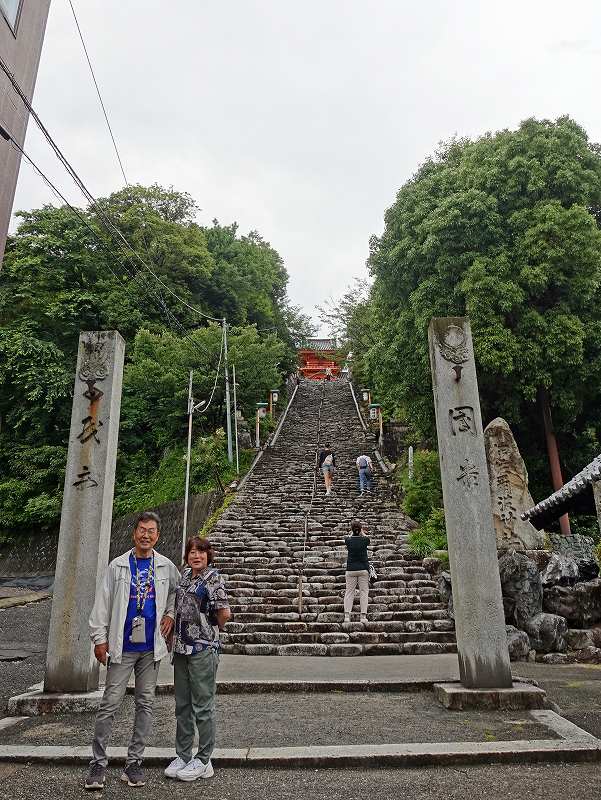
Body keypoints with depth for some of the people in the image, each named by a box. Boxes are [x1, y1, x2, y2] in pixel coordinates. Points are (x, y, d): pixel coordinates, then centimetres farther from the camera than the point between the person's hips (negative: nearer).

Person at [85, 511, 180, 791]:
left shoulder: (166, 566, 4)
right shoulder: (118, 566, -1)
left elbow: (178, 590, 21)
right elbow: (102, 604, 0)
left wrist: (170, 613, 7)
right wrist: (100, 638, -4)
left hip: (151, 647, 2)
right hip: (122, 647, -2)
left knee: (145, 704, 8)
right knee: (110, 702, -1)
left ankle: (134, 762, 20)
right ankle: (98, 763, 13)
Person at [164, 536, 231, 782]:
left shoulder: (213, 578, -13)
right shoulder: (184, 574, 9)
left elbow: (224, 613, -17)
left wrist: (211, 630, -1)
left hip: (203, 649, -7)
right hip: (181, 648, 7)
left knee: (203, 706, 4)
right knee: (182, 705, 17)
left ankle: (203, 761, 18)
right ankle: (183, 756, 31)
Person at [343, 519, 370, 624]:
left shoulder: (348, 540, -6)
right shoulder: (365, 540, -7)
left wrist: (352, 531, 34)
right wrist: (362, 531, 33)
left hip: (351, 570, 1)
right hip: (363, 569, 0)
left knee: (349, 592, 6)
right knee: (364, 592, 5)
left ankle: (347, 615, -1)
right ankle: (363, 616, 1)